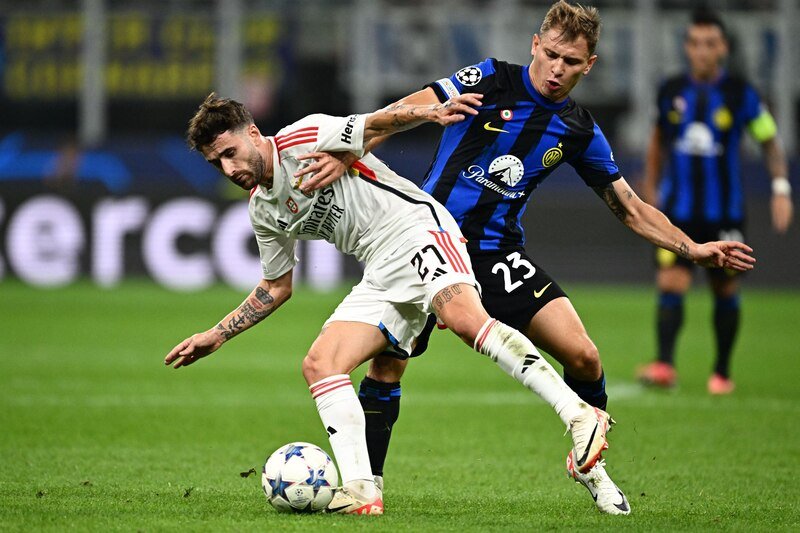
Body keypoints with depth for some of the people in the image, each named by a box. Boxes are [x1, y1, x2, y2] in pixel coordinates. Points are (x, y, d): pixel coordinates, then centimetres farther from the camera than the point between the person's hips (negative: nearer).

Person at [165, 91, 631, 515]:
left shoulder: (304, 138, -5)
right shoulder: (263, 210, 17)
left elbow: (376, 124, -10)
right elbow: (276, 287, 28)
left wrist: (430, 112, -30)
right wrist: (216, 336, 24)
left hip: (416, 228, -8)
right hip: (382, 277, 8)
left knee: (466, 319, -34)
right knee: (319, 364, -9)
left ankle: (580, 416, -39)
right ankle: (361, 491, -18)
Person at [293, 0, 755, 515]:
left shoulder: (580, 130, 5)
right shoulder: (492, 81, -6)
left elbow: (632, 209, 13)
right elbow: (407, 110, -15)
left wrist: (694, 249, 2)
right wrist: (347, 155, -29)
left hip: (499, 251, 3)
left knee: (583, 357, -11)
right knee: (387, 361, -11)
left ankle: (591, 466, 14)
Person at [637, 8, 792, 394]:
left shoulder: (741, 94, -4)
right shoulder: (671, 91, 3)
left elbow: (769, 141, 3)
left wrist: (781, 189, -8)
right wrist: (650, 186, 21)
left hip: (724, 213, -1)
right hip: (677, 210, 1)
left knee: (726, 290, 7)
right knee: (670, 284, -14)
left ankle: (722, 373, 19)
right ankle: (664, 365, -22)